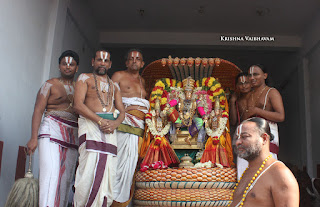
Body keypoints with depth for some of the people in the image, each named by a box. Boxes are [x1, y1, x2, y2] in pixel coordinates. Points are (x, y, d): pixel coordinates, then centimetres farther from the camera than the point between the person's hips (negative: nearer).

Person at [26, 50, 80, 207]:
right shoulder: (50, 84, 8)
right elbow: (38, 110, 0)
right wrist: (34, 137, -11)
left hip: (73, 136, 4)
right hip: (52, 131, -4)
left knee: (66, 178, -1)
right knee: (51, 173, -17)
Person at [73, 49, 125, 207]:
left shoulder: (114, 85, 27)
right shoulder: (85, 78, 13)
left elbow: (121, 111, 18)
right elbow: (78, 105, -2)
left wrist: (115, 123, -6)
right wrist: (100, 121, -12)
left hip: (111, 127, 4)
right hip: (90, 123, -4)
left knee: (108, 172, -5)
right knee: (90, 168, -16)